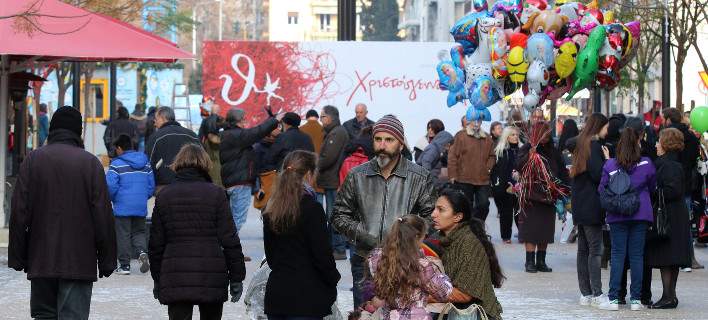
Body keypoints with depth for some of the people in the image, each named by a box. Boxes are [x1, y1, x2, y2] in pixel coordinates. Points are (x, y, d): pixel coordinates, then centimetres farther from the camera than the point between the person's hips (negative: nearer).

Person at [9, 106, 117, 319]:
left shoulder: (33, 160, 2)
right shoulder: (90, 162, -3)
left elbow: (19, 212, 0)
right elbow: (103, 216, -4)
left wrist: (17, 257, 7)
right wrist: (107, 260, 3)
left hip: (41, 260, 2)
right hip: (80, 261, -2)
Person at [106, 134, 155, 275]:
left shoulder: (117, 164, -10)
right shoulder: (146, 163, 8)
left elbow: (110, 185, -15)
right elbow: (151, 185, 11)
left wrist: (112, 199, 3)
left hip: (123, 207, -5)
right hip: (141, 207, 5)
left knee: (123, 235, 4)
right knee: (139, 232, 16)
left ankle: (124, 265, 6)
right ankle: (142, 252, -10)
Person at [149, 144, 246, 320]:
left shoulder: (164, 196, 4)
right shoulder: (216, 194, -2)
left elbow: (156, 244, 8)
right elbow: (230, 240, -4)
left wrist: (157, 279, 17)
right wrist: (237, 277, 2)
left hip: (175, 280, 1)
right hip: (212, 279, -1)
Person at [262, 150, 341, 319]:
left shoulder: (271, 209, 6)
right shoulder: (312, 208, -13)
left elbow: (269, 250, 13)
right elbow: (322, 253, -11)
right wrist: (333, 279, 3)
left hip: (276, 291, 6)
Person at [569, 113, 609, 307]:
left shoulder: (581, 144, 16)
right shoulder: (594, 146, -13)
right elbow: (598, 174, -20)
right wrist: (607, 160, -8)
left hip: (579, 204, 9)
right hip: (592, 205, -9)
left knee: (583, 249, 10)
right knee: (595, 249, -9)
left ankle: (585, 293, 13)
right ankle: (597, 294, -11)